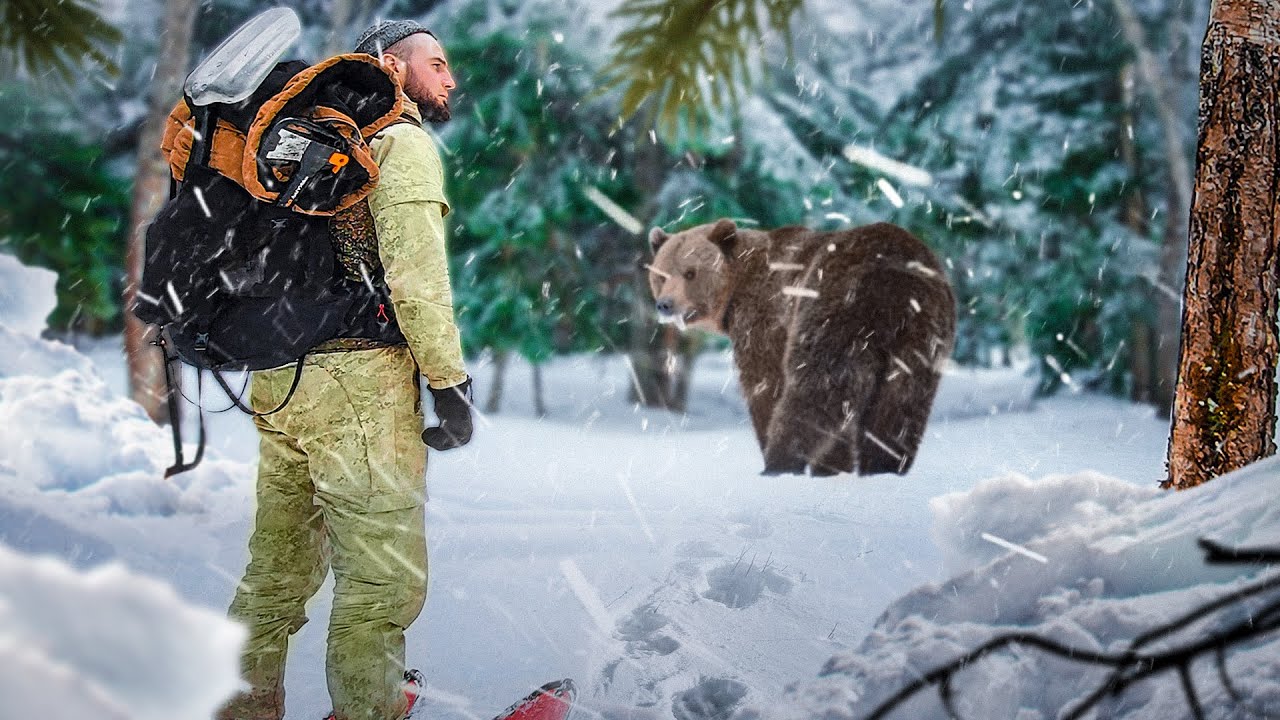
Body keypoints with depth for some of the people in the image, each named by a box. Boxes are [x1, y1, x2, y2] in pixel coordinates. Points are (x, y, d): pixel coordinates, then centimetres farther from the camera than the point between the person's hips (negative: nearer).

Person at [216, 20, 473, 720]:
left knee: (277, 570, 14)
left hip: (278, 380, 9)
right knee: (385, 576, -6)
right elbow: (414, 271, -15)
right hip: (359, 381, -9)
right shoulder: (403, 143, -3)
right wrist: (450, 381, -13)